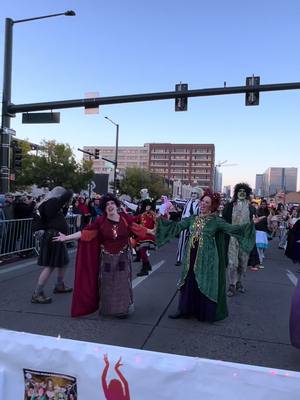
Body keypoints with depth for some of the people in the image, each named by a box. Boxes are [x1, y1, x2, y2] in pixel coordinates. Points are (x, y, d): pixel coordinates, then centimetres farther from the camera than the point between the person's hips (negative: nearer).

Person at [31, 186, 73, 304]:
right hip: (53, 237, -11)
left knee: (63, 262, 22)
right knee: (49, 266, -7)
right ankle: (37, 294, -2)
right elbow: (68, 194, -17)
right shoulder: (53, 202, -14)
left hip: (56, 238, 11)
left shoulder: (52, 203, 14)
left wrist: (65, 205, 15)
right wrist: (69, 193, 5)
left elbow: (61, 215, 25)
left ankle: (59, 286, 37)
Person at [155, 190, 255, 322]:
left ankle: (207, 313, 21)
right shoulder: (192, 219, 7)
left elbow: (232, 228, -12)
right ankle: (184, 310, 26)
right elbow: (177, 226, 11)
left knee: (206, 284, 4)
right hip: (192, 257, 4)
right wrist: (160, 220, 10)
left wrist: (250, 225, -23)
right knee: (188, 283, 11)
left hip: (207, 258, -4)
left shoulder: (216, 221, -5)